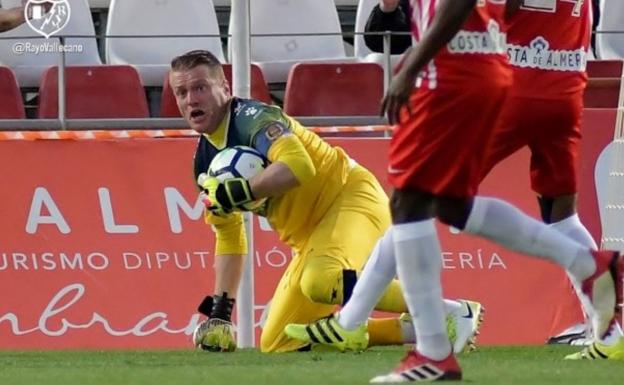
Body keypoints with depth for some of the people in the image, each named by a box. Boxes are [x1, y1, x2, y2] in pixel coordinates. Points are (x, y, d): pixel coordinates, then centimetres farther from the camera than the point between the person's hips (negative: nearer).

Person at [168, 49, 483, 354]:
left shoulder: (251, 118, -14)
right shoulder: (205, 161, 11)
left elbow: (298, 165, -33)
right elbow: (228, 237, 18)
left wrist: (239, 192, -27)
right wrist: (220, 309, 11)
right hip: (310, 237, 10)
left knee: (321, 283, -39)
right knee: (277, 345, 5)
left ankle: (447, 312, -25)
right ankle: (412, 328, 5)